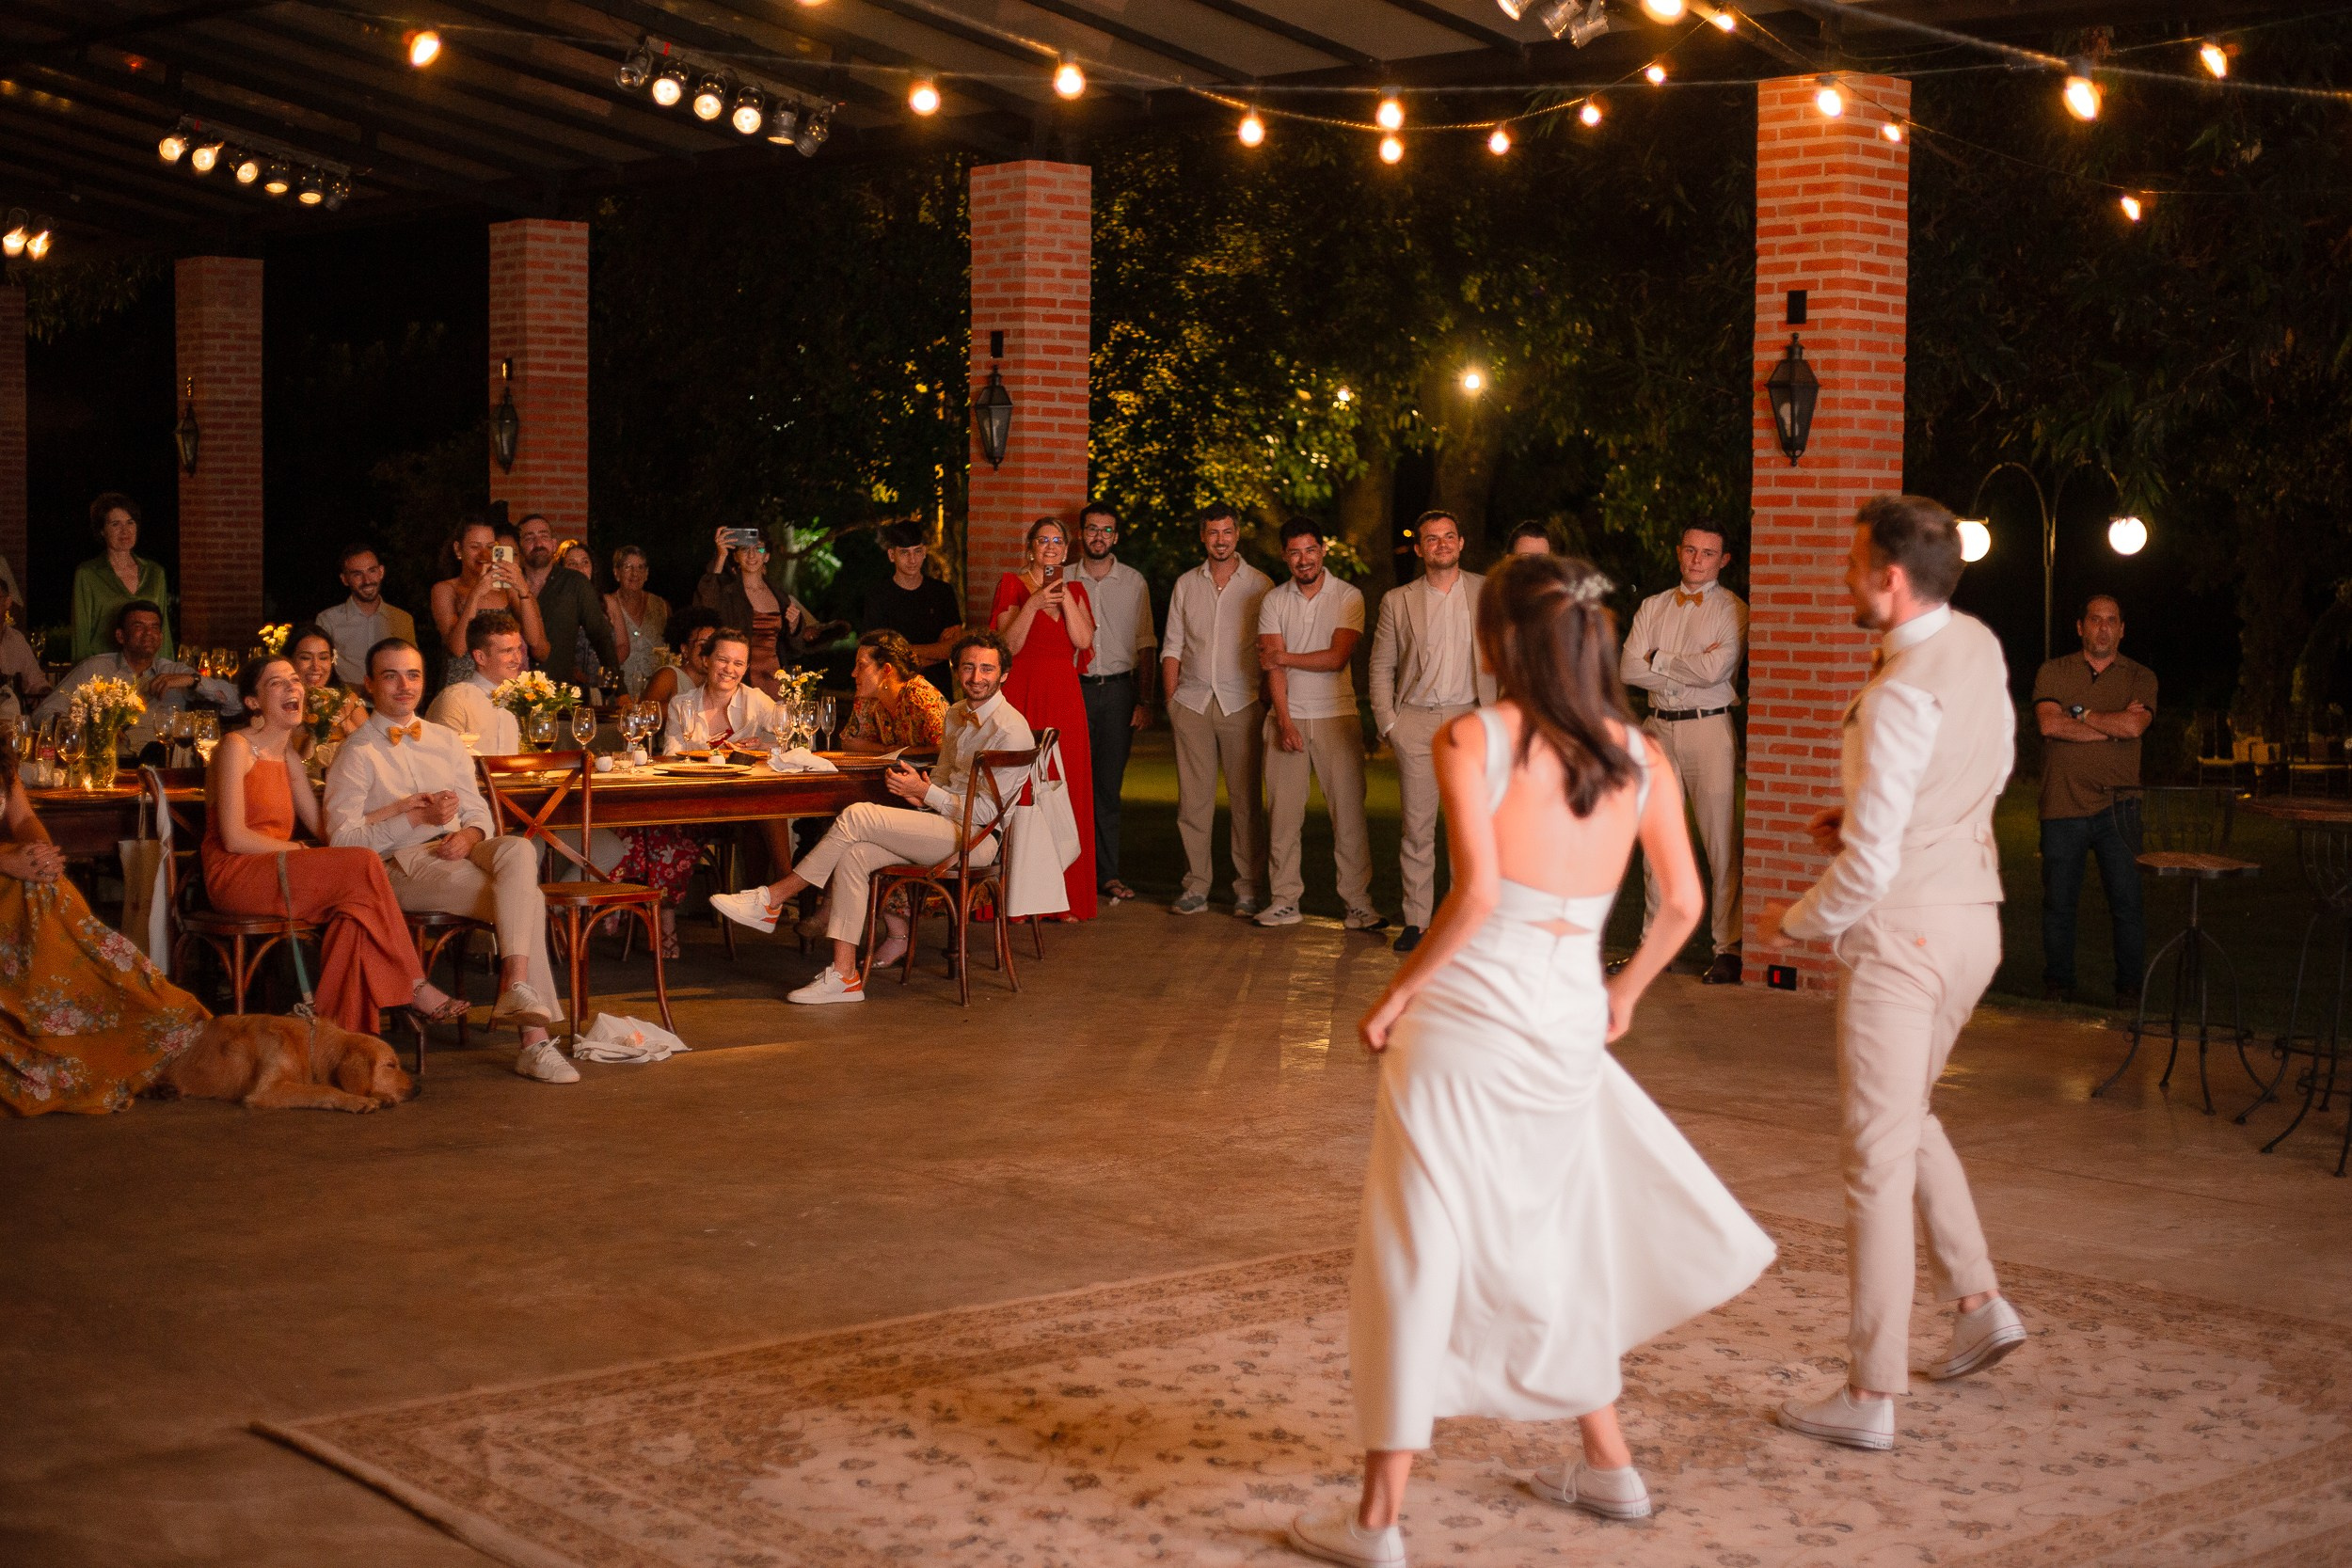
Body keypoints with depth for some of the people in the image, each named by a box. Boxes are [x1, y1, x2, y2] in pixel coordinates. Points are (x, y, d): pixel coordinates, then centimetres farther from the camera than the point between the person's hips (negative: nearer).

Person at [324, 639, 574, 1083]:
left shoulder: (447, 742, 23)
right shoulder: (357, 753, 5)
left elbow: (479, 814, 19)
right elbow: (342, 837, -6)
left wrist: (469, 835, -7)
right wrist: (419, 817, -14)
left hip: (458, 849, 5)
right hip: (401, 864, -5)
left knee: (519, 851, -32)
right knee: (527, 898, -28)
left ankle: (517, 985, -38)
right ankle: (535, 1040, -32)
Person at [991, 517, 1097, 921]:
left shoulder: (1076, 590, 14)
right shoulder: (1012, 585, 3)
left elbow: (1083, 639, -2)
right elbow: (1008, 645, -6)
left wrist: (1065, 597, -9)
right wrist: (1033, 604, -16)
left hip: (1064, 700, 3)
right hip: (1022, 696, -3)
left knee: (1065, 793, 0)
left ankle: (1065, 896, 3)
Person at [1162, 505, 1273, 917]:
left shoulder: (1260, 585, 4)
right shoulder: (1185, 585, 11)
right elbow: (1172, 648, 12)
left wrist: (1270, 704, -4)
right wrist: (1171, 702, 4)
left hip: (1242, 703, -2)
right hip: (1192, 703, 2)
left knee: (1246, 799, -2)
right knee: (1193, 799, 0)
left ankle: (1248, 889, 4)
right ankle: (1195, 887, 6)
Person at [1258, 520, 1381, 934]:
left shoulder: (1348, 597, 1)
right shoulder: (1274, 600, 8)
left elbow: (1337, 657, -9)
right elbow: (1272, 664, -1)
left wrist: (1284, 657, -4)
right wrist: (1284, 721, -11)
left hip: (1336, 717, -2)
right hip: (1287, 717, 2)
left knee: (1348, 809, -4)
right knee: (1282, 812, 0)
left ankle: (1358, 903, -1)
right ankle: (1286, 900, 7)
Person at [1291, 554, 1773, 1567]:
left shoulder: (1472, 740, -9)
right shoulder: (1639, 758, 5)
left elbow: (1476, 891, -20)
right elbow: (1684, 902, 10)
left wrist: (1396, 995, -10)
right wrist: (1626, 991, 24)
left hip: (1468, 1017, -5)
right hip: (1569, 1027, 5)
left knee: (1416, 1255, 2)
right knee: (1547, 1245, 23)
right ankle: (1607, 1465, 34)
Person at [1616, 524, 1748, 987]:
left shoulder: (1732, 611, 0)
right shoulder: (1653, 607, 14)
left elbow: (1714, 669, -14)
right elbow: (1628, 669, 2)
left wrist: (1659, 660, -2)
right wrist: (1688, 668, -7)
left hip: (1708, 728, -4)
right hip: (1658, 728, 4)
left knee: (1722, 843, -7)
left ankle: (1728, 948, -3)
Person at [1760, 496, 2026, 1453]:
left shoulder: (1901, 693, -23)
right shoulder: (1980, 647, 4)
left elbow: (1871, 862, -23)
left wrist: (1793, 922, -6)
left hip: (1904, 932, -9)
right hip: (1972, 916, 9)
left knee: (1878, 1157, -2)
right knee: (1908, 1116, 27)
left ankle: (1871, 1398, 3)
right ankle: (1979, 1301, 25)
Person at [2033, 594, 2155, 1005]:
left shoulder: (2139, 677, 8)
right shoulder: (2053, 672, 7)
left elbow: (2134, 726, -10)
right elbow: (2049, 724, -10)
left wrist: (2079, 714, -5)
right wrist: (2112, 726, -8)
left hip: (2116, 809, 0)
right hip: (2063, 806, 0)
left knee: (2128, 902, -1)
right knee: (2058, 903, 5)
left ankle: (2129, 985, 11)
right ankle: (2057, 983, 18)